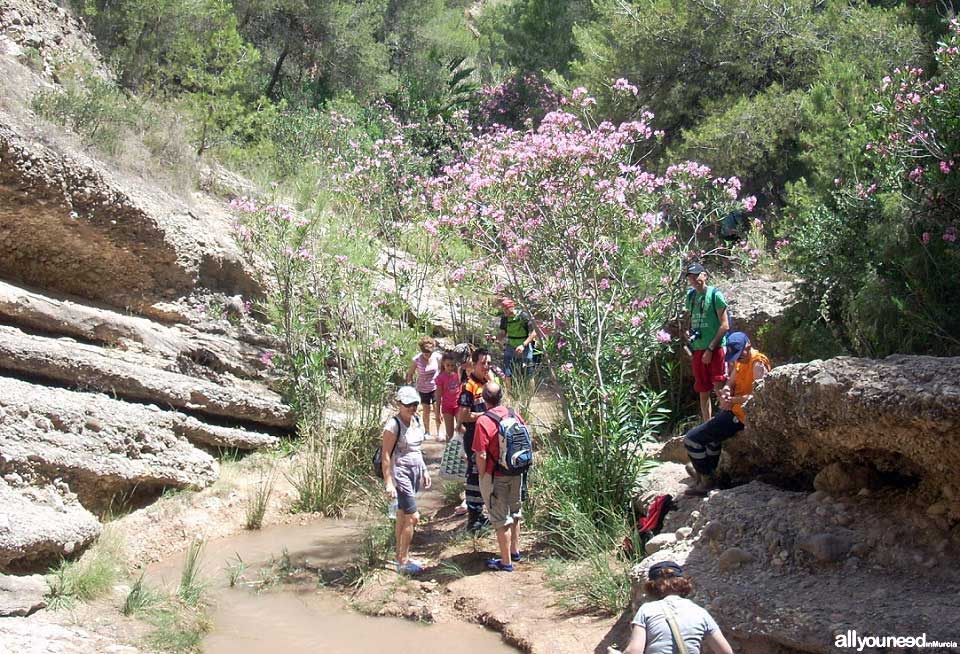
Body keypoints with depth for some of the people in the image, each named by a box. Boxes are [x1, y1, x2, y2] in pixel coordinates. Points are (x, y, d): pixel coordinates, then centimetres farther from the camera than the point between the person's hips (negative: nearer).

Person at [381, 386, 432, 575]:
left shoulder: (416, 420, 7)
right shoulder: (394, 425, -16)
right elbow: (386, 456, -16)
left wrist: (424, 471, 18)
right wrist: (388, 482, -20)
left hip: (415, 472, 8)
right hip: (401, 473, -8)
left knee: (403, 516, 15)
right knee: (413, 517, -8)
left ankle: (400, 556, 23)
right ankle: (403, 561, 2)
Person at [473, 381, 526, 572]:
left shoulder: (483, 422, -20)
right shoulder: (515, 416, -3)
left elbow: (481, 456, -20)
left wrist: (482, 476, -6)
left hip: (495, 477, -6)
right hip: (516, 474, 6)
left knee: (501, 519, 5)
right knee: (514, 513, 22)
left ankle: (506, 562, 13)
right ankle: (515, 551, 37)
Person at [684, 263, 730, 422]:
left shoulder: (715, 294, -7)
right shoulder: (691, 296, 12)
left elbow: (725, 325, -11)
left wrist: (710, 349, -14)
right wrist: (688, 331, 2)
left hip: (715, 348, -6)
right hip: (697, 349, 6)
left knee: (719, 388, -9)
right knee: (703, 392, 11)